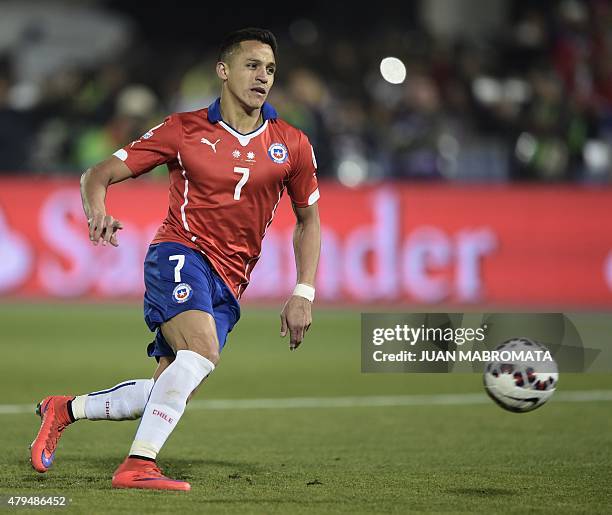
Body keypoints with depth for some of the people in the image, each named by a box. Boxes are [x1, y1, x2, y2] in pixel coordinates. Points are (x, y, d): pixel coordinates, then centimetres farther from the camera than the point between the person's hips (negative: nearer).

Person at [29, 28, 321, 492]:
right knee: (202, 352, -32)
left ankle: (65, 409, 21)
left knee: (166, 393, -1)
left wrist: (304, 294, 7)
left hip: (227, 286, 4)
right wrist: (97, 212, -21)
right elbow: (99, 174, 2)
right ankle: (138, 465, -31)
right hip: (181, 254, -4)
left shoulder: (292, 145, 6)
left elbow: (308, 220, 18)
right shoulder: (184, 130, 0)